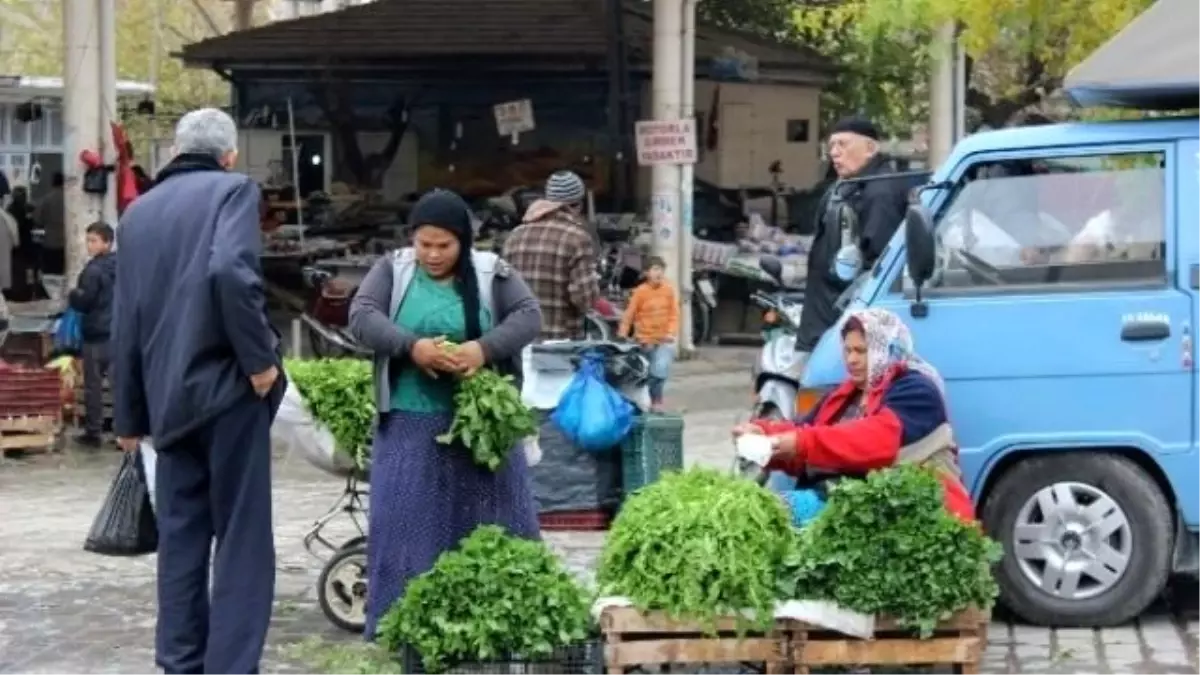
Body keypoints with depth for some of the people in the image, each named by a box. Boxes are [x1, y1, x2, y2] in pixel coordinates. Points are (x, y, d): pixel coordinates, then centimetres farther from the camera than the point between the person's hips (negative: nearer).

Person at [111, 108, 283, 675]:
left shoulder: (139, 210, 14)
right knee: (242, 537, 0)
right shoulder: (233, 189, -3)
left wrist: (129, 413, 20)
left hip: (169, 397, 5)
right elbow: (230, 271, -23)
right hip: (226, 386, -5)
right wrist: (259, 359, -14)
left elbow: (124, 324, 14)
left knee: (180, 537, 12)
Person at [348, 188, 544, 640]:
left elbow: (529, 316, -7)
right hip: (411, 424, 0)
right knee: (407, 522, 0)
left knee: (490, 522, 5)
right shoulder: (392, 270, 1)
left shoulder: (492, 273, 1)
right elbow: (361, 318, -9)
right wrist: (411, 346, -26)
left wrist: (485, 348, -25)